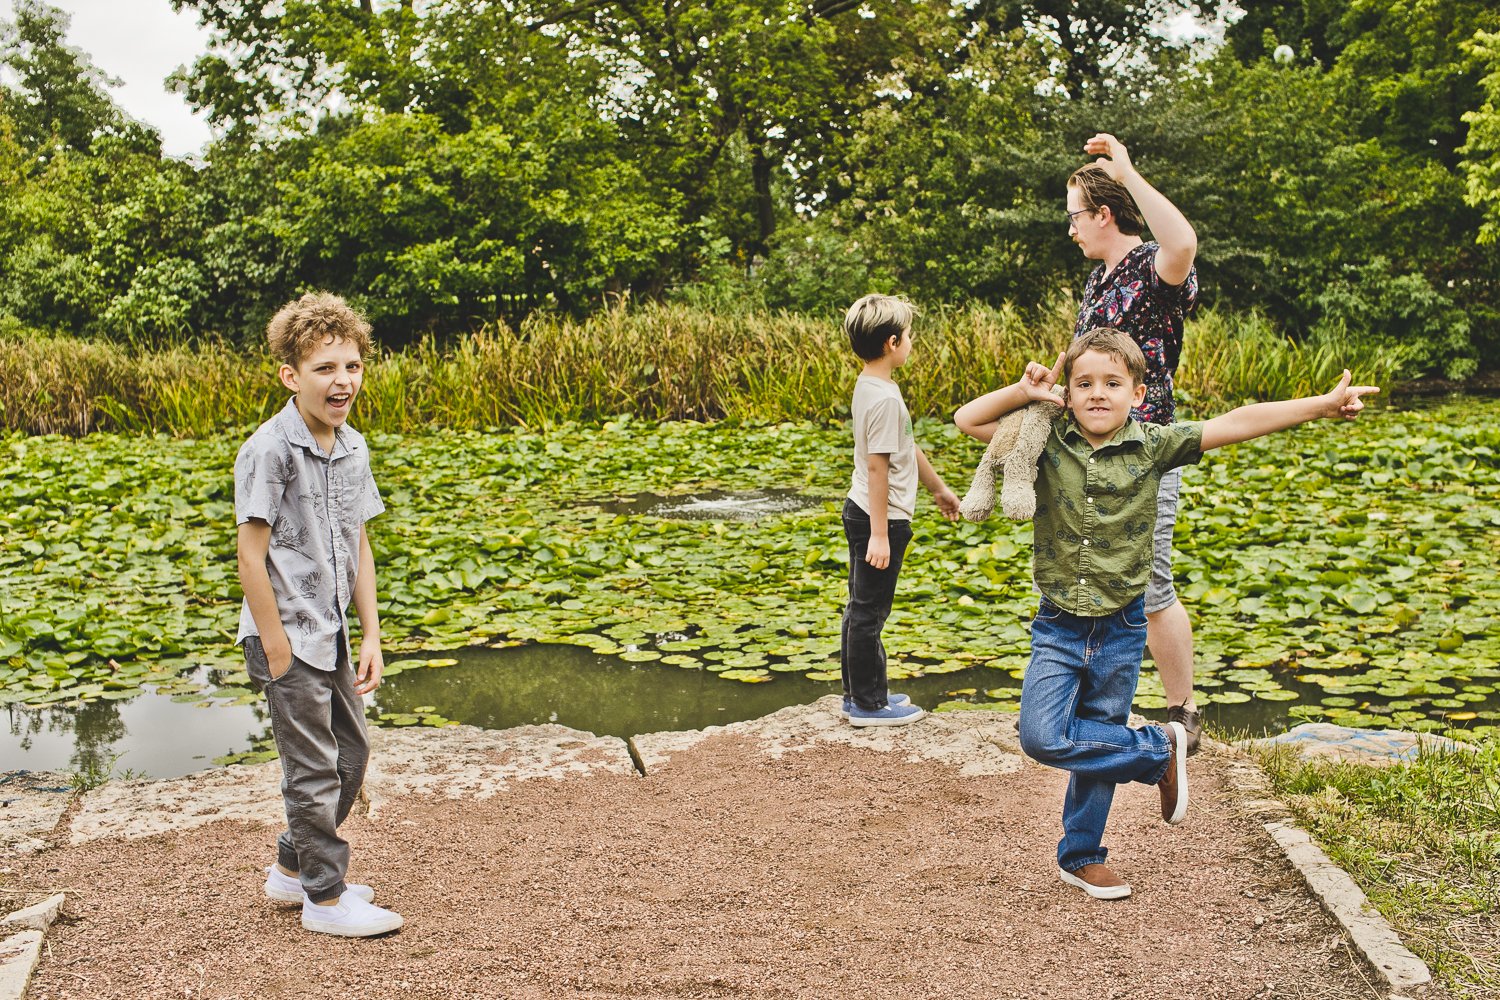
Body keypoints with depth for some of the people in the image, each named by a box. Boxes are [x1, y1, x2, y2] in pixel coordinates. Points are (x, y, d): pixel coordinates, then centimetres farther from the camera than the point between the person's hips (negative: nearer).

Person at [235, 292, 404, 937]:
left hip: (331, 634, 8)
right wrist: (278, 652, -17)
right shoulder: (269, 449, -18)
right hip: (289, 638, -8)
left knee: (350, 754, 18)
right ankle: (324, 898, 20)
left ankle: (291, 869, 35)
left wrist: (370, 637, 6)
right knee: (314, 770, 3)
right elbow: (251, 557, -17)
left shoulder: (353, 447, 4)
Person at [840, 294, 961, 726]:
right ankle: (868, 704, 11)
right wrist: (880, 534, -24)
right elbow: (877, 466, -24)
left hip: (863, 512, 10)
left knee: (862, 608, 17)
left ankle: (859, 694, 28)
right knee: (869, 612, 0)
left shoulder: (870, 387, 9)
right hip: (880, 518, -10)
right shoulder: (885, 398, -22)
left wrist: (938, 487, 28)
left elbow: (906, 447, 19)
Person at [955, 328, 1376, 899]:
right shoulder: (1047, 443, -5)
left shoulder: (1152, 446, -6)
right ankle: (1158, 750, 6)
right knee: (1042, 737, -15)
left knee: (1098, 744, 12)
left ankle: (1081, 856, 32)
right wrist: (1024, 393, -13)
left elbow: (1237, 424, -10)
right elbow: (967, 420, -2)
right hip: (1058, 628, 0)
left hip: (1120, 631, 0)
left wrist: (1322, 404, -13)